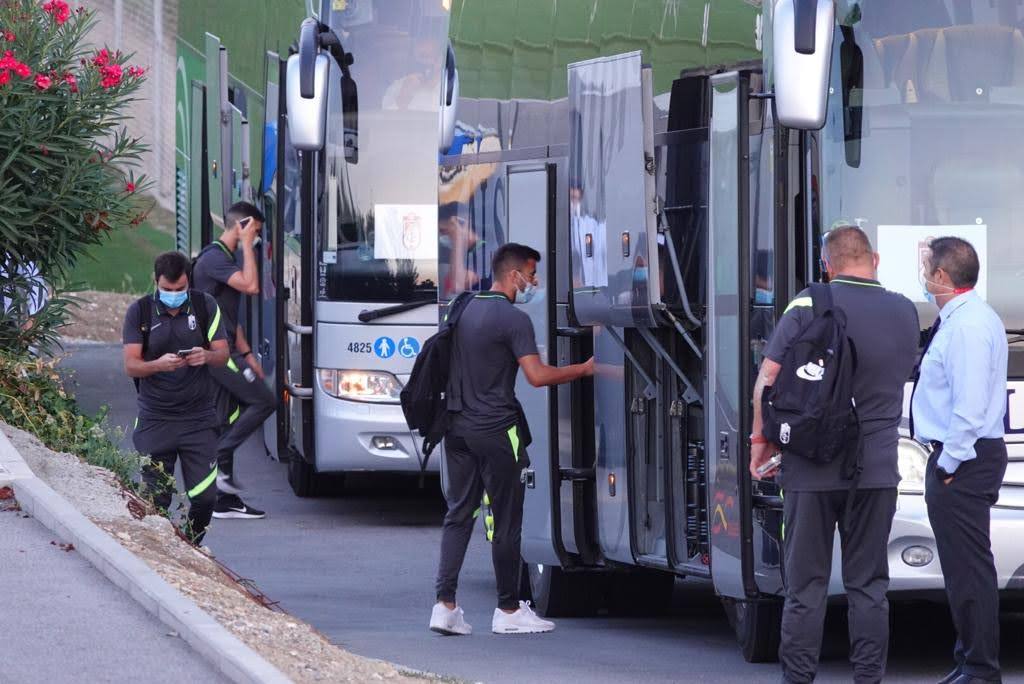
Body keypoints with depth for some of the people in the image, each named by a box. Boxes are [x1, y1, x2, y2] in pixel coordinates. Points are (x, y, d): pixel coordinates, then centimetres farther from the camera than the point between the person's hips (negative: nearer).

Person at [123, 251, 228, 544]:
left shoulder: (205, 306, 5)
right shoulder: (139, 312, 1)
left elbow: (223, 355, 6)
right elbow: (130, 366, -5)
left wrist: (206, 356, -18)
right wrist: (159, 364, -26)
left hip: (199, 418, 1)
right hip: (155, 419, -1)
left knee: (205, 497, -4)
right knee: (155, 499, -4)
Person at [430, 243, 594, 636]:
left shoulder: (463, 310, 12)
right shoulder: (513, 320, -13)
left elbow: (446, 364, 20)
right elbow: (537, 375, -20)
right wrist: (584, 370, -9)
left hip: (458, 426, 7)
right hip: (496, 430, -7)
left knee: (458, 514, 8)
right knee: (505, 520, 2)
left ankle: (445, 604, -1)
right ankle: (508, 611, 7)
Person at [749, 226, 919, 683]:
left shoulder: (809, 306, -7)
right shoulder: (905, 313, 4)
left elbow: (768, 377, -10)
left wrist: (760, 437, 2)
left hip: (812, 468, -2)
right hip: (876, 469, 2)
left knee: (806, 582, 3)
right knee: (868, 582, 8)